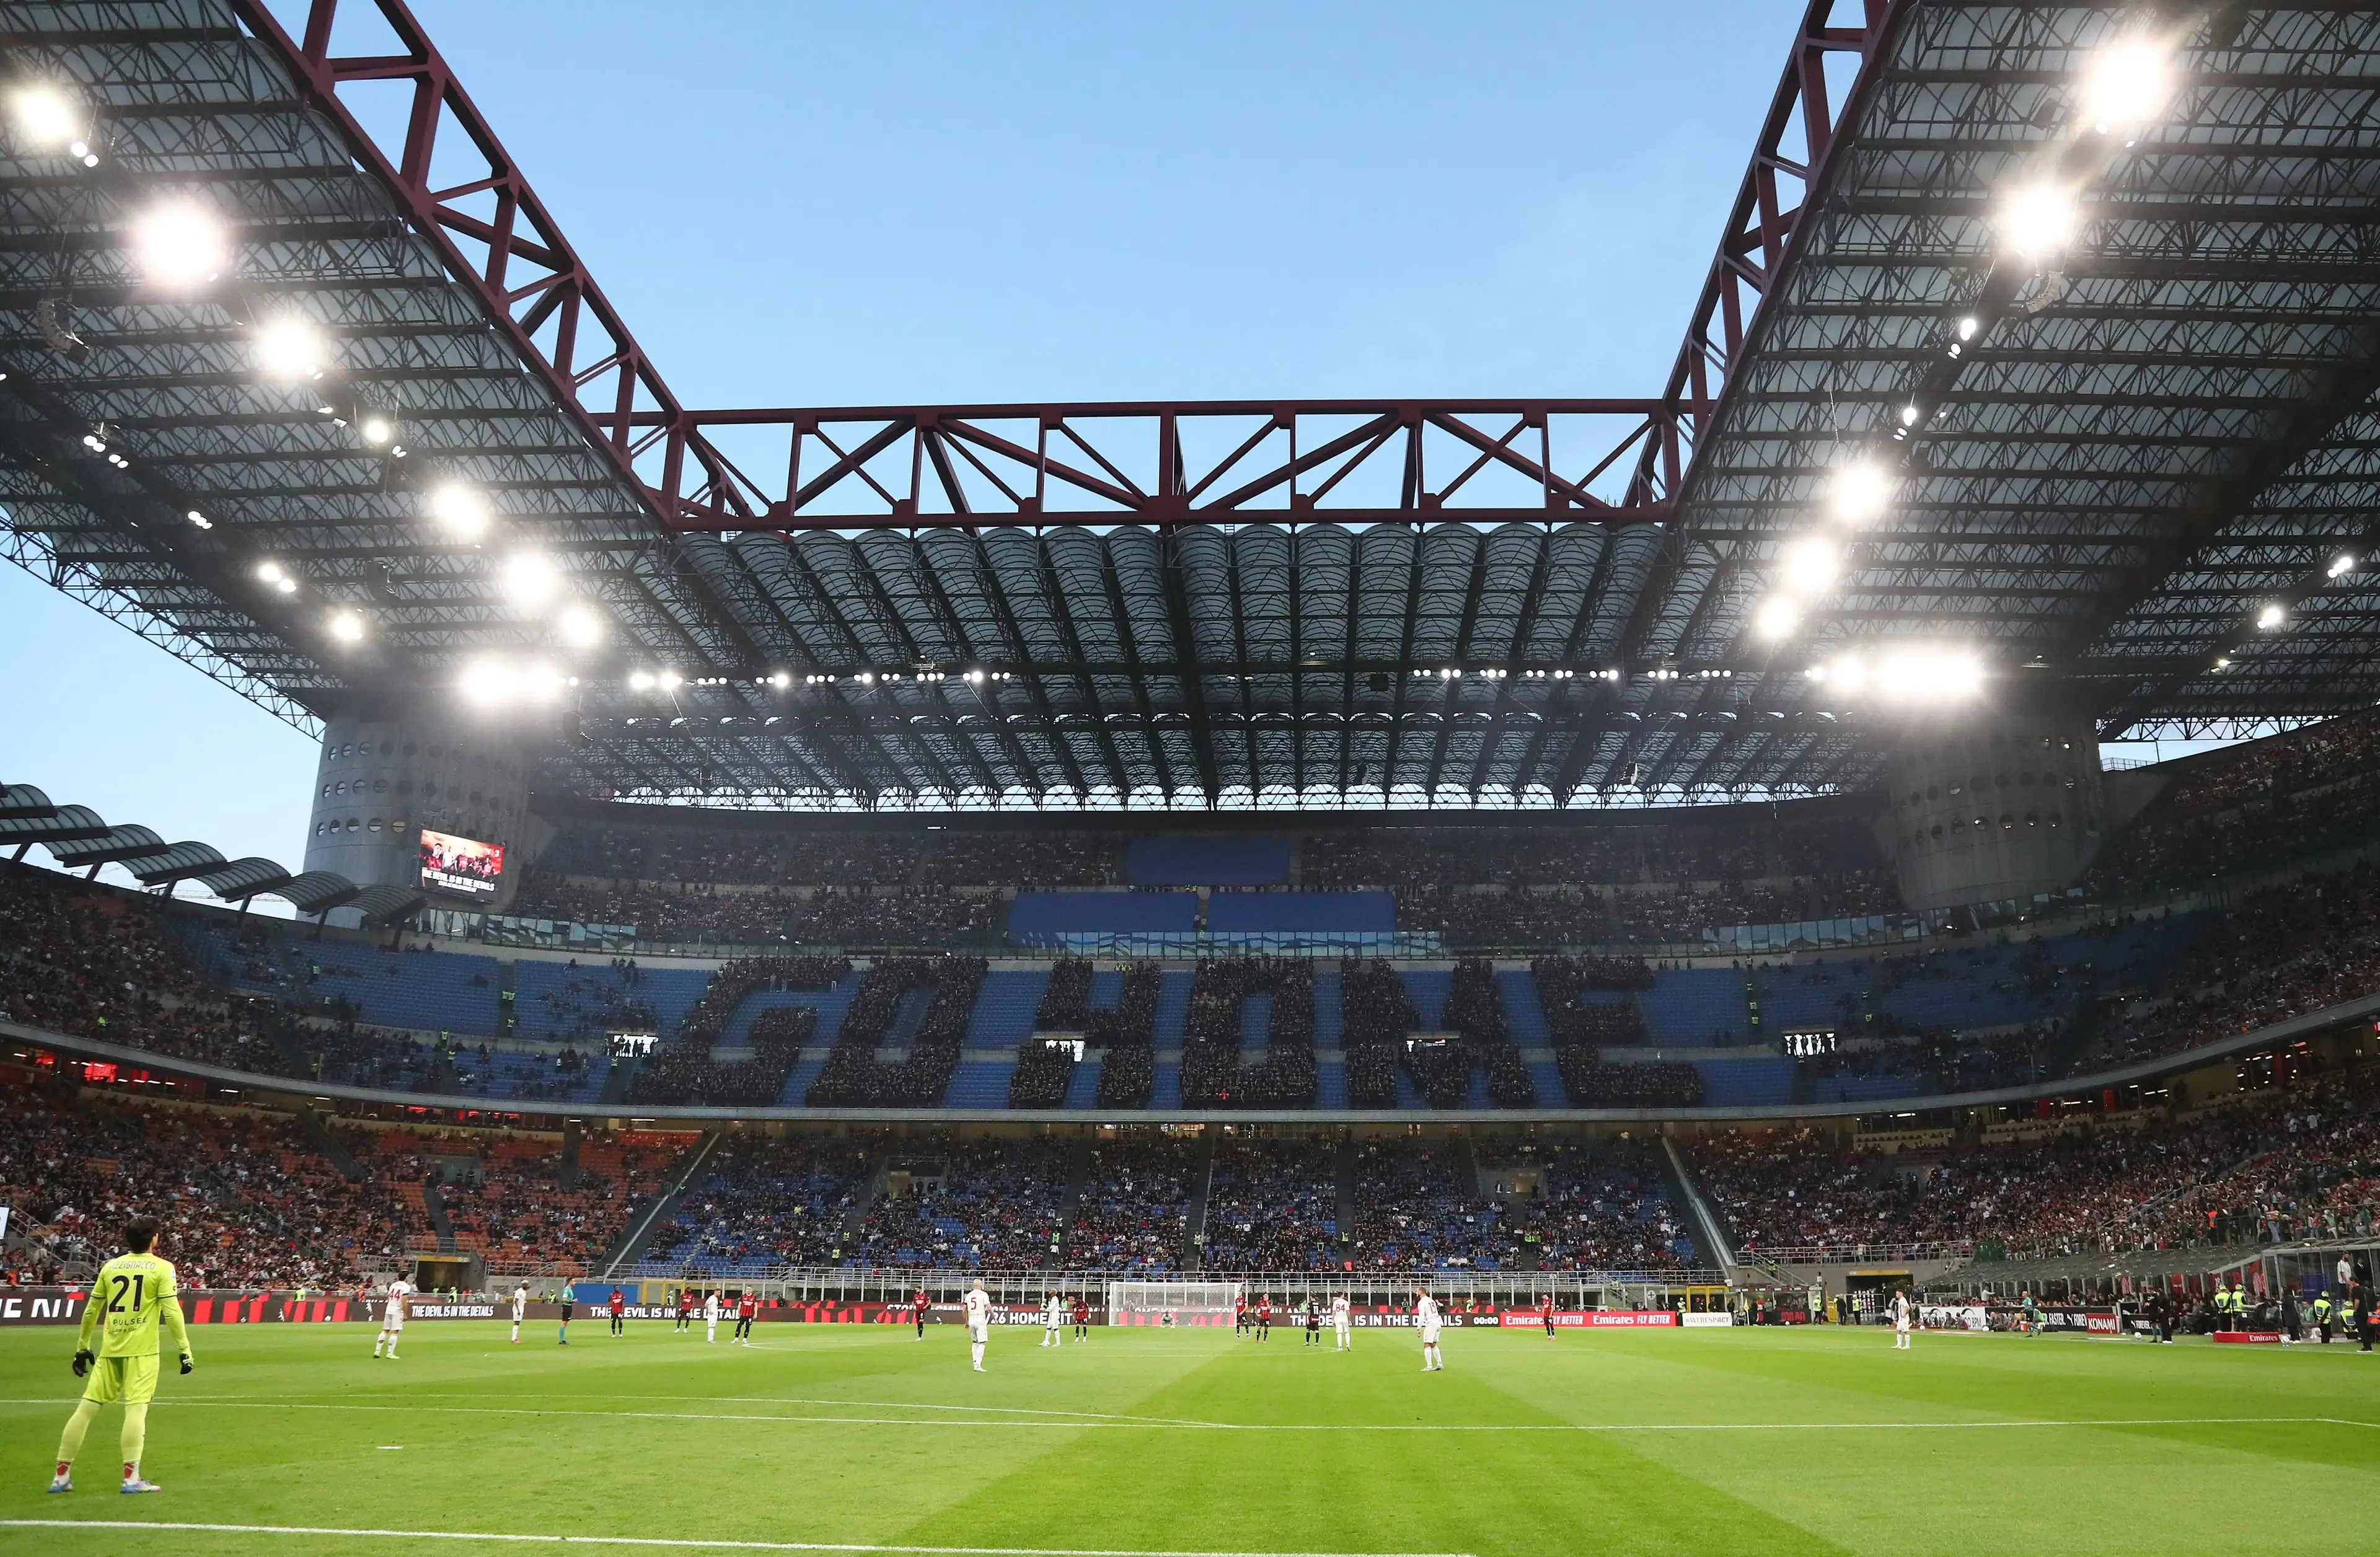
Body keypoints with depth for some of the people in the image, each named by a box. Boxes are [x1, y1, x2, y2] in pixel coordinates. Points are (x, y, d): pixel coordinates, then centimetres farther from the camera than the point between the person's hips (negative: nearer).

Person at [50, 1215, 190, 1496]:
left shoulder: (110, 1267, 11)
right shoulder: (162, 1268, -4)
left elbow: (91, 1310, 15)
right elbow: (171, 1312, -10)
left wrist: (82, 1347, 25)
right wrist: (184, 1349, -6)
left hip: (110, 1349, 5)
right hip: (141, 1350, -5)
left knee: (87, 1407, 10)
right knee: (136, 1408, -7)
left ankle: (61, 1476, 16)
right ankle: (131, 1478, -12)